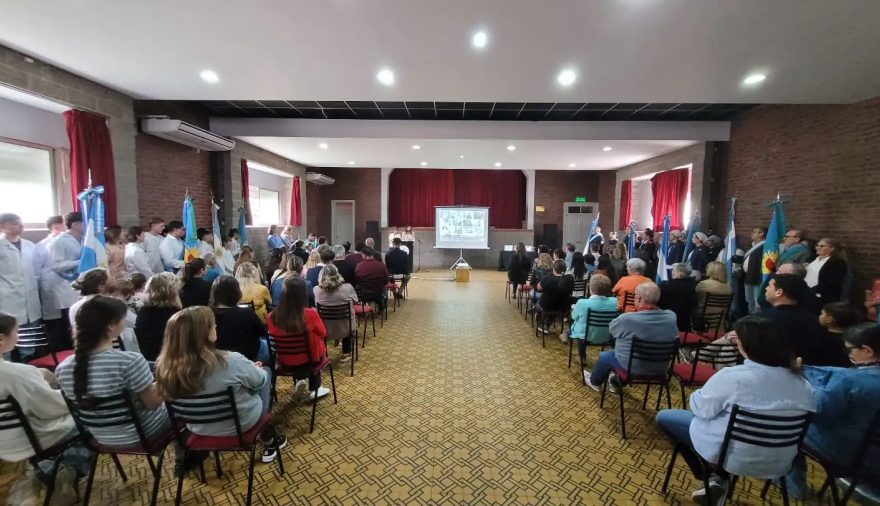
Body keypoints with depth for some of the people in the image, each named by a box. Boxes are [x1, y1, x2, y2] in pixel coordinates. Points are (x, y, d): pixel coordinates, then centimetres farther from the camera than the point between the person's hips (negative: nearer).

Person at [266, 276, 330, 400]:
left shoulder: (271, 317, -19)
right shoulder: (310, 314, -27)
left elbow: (275, 335, 3)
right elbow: (322, 334, -7)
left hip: (284, 360, 3)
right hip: (307, 359, -3)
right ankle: (314, 389, 36)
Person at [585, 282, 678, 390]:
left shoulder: (627, 319, -31)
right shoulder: (671, 317, -16)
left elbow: (611, 328, -9)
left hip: (633, 367, -5)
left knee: (604, 356, 24)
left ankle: (595, 382, 48)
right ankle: (615, 382, 49)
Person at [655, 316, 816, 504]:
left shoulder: (733, 376, -26)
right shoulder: (800, 381, -8)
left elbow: (701, 409, -16)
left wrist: (696, 395, 7)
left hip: (736, 456, -6)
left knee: (664, 417, 10)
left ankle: (711, 477, 15)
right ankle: (720, 479, 21)